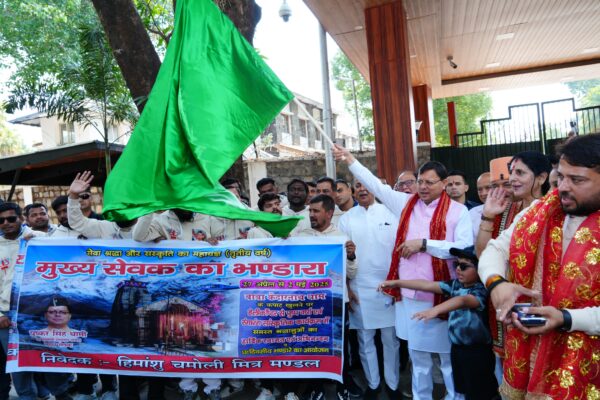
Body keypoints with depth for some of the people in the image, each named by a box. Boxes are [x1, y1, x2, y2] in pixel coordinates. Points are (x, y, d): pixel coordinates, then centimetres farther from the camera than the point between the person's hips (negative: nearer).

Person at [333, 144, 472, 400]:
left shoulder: (457, 211, -6)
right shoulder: (406, 203, 6)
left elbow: (464, 247, -18)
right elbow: (375, 185, 11)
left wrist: (424, 243, -18)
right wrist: (350, 160, 11)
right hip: (409, 293, 4)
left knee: (448, 355, 11)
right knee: (417, 354, 19)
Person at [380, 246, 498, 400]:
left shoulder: (481, 291, -20)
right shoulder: (455, 284, 2)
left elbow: (463, 301, -39)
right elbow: (427, 285, -1)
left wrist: (435, 310, -56)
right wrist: (396, 283, -7)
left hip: (477, 351, -7)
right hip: (457, 347, 7)